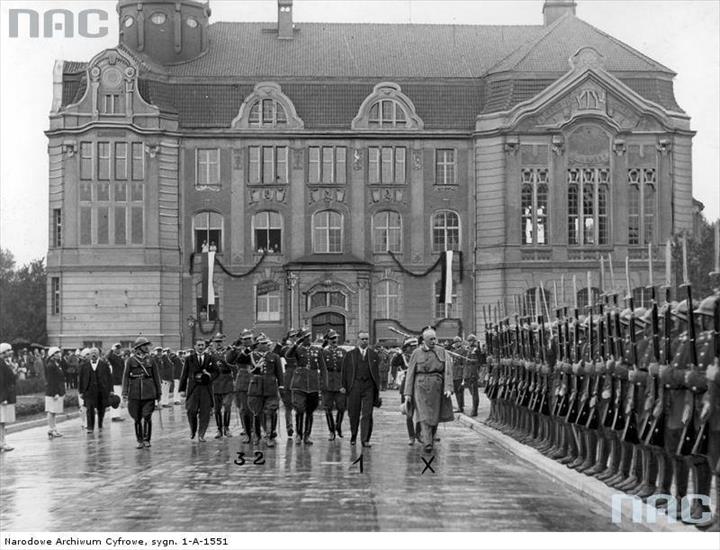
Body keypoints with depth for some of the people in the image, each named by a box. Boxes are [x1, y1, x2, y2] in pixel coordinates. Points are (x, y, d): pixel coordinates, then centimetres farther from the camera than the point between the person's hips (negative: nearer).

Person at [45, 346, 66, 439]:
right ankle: (51, 430, -3)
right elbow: (51, 381, -18)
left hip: (58, 392, 10)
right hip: (52, 392, -10)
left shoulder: (57, 364, 14)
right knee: (51, 412, -5)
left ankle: (53, 430, 17)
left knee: (53, 412, 13)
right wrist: (55, 393, -21)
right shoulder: (50, 366, -15)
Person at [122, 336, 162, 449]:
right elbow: (125, 376, 1)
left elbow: (156, 377, 9)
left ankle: (146, 440, 0)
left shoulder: (150, 360, 6)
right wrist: (125, 393, -7)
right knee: (137, 419, 5)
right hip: (135, 394, 0)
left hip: (149, 393, 0)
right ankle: (140, 441, 15)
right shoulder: (130, 360, 2)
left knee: (147, 417, -8)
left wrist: (158, 394, 8)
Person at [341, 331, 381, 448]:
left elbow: (377, 372, 11)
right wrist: (344, 386, -2)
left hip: (369, 386, 0)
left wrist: (377, 389, 7)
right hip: (355, 385, 0)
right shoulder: (350, 355, 7)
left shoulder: (374, 355, 10)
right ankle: (353, 437, 25)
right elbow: (345, 371, 6)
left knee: (367, 414, -6)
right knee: (354, 414, 6)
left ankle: (365, 440, -6)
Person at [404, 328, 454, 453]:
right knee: (424, 415, -11)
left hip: (437, 388, 2)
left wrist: (448, 388, -17)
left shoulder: (442, 352, 4)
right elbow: (410, 373, 2)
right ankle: (427, 443, -17)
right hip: (421, 387, -2)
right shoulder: (417, 353, 1)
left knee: (434, 416, 10)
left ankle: (431, 437, 32)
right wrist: (408, 393, -2)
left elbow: (448, 371, -3)